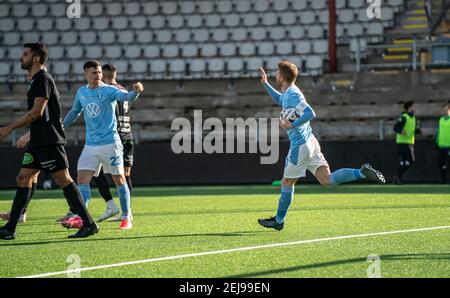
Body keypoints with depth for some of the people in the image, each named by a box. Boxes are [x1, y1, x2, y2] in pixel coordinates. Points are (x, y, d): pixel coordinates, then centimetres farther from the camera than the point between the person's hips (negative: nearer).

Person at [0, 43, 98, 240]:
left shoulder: (43, 79, -12)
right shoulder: (36, 80, 19)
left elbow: (36, 112, -18)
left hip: (49, 140, -10)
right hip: (38, 141, 10)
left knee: (63, 180, -8)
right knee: (23, 179, 7)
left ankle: (89, 224, -6)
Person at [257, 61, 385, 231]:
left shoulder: (293, 95, -15)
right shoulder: (287, 94, 14)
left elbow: (310, 114, -27)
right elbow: (279, 99, 39)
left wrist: (292, 125, -24)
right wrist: (265, 84, 34)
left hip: (300, 145, -9)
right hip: (310, 142, 9)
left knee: (287, 183, 6)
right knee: (327, 180, -1)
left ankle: (279, 221, 16)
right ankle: (362, 173, -13)